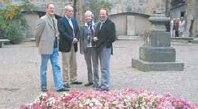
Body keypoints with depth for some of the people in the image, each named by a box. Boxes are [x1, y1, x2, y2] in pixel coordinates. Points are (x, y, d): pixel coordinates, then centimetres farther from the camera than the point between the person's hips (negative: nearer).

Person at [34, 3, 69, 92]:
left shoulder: (55, 20, 12)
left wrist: (56, 43, 14)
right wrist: (39, 44, 4)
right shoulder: (43, 20, -10)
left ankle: (59, 86, 4)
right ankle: (43, 86, 17)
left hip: (54, 48, 7)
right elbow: (37, 33, -6)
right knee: (44, 68, 5)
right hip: (46, 48, -7)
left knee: (56, 67, 3)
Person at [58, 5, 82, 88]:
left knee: (74, 64, 12)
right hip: (65, 45, -7)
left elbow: (78, 31, 13)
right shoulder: (61, 21, -7)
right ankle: (66, 82, 3)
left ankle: (73, 80, 22)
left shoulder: (74, 21, 16)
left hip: (74, 45, 7)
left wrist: (76, 38, -6)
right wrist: (71, 39, -17)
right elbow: (62, 32, -16)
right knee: (65, 65, -3)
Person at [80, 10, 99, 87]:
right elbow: (81, 38, 3)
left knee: (95, 65, 0)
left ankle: (96, 81, 6)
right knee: (88, 65, 11)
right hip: (86, 48, 2)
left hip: (94, 47, -2)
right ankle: (90, 80, 21)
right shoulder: (83, 27, 4)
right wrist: (82, 49, -2)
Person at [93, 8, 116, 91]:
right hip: (99, 48, 8)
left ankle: (105, 86, -6)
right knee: (103, 68, 13)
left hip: (106, 48, -8)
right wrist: (95, 38, 0)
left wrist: (106, 44, -13)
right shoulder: (98, 24, 19)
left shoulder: (110, 24, -7)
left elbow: (112, 37, -13)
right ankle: (103, 84, 20)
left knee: (105, 68, -9)